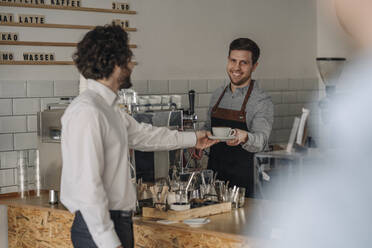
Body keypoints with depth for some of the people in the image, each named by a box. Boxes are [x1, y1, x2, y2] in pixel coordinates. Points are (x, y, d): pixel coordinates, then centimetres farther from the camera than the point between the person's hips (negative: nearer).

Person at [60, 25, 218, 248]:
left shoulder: (110, 108, 12)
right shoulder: (86, 112, -19)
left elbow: (142, 135, 30)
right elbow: (87, 186, -23)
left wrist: (191, 139, 42)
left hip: (119, 221, 9)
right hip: (99, 228, -9)